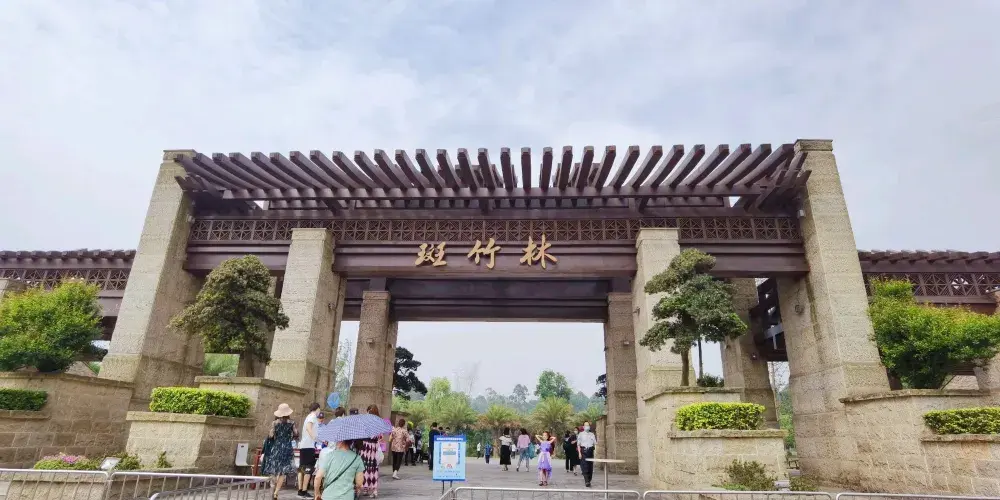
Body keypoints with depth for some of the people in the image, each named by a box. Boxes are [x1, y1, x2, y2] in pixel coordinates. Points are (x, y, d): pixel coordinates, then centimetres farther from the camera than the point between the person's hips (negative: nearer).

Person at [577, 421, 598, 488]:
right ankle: (586, 481, -14)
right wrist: (579, 453, -7)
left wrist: (595, 450, -4)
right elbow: (578, 444, 2)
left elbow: (595, 443, 12)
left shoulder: (592, 434, 14)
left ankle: (589, 480, 16)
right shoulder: (581, 434, 5)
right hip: (583, 451, -3)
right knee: (584, 466, -12)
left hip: (590, 451, 3)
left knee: (590, 466, 4)